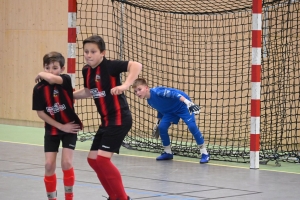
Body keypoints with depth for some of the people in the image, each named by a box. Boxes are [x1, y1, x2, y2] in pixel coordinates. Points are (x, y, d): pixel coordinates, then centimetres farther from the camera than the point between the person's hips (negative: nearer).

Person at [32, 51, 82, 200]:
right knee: (49, 165, -4)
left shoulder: (66, 80, -18)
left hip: (70, 127, -2)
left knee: (66, 163, -11)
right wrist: (61, 126, -11)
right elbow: (40, 113, -8)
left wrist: (41, 75, -19)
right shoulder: (39, 88, -12)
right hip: (52, 130, 2)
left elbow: (52, 78, -41)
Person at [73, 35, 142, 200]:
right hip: (106, 121, 9)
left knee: (102, 158, -15)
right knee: (93, 159, 12)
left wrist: (125, 85, -39)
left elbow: (137, 65, -28)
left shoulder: (109, 66, -16)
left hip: (119, 118, -9)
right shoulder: (86, 71, 7)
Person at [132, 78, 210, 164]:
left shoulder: (157, 91, -29)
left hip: (182, 105, -8)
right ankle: (168, 153, 12)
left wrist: (188, 103, -45)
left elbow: (174, 93, -36)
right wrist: (158, 123, 22)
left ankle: (204, 153, -14)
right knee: (162, 127, -6)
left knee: (192, 126, -21)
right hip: (170, 110, 8)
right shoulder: (150, 101, -1)